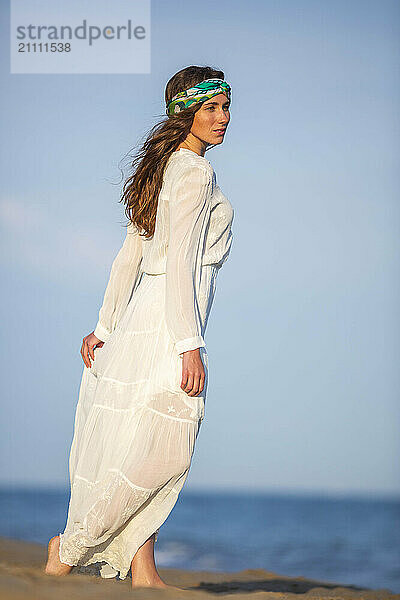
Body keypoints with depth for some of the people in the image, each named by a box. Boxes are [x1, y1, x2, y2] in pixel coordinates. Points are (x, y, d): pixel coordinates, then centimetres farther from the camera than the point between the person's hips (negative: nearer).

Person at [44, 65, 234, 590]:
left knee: (151, 455, 7)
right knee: (160, 452, -6)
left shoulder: (164, 168, 18)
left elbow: (129, 257, 18)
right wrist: (191, 344, -21)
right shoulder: (195, 171, -11)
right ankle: (70, 549, 3)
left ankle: (142, 573, 8)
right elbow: (179, 262, -18)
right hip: (169, 324, -10)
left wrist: (106, 327, 18)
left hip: (143, 321, 10)